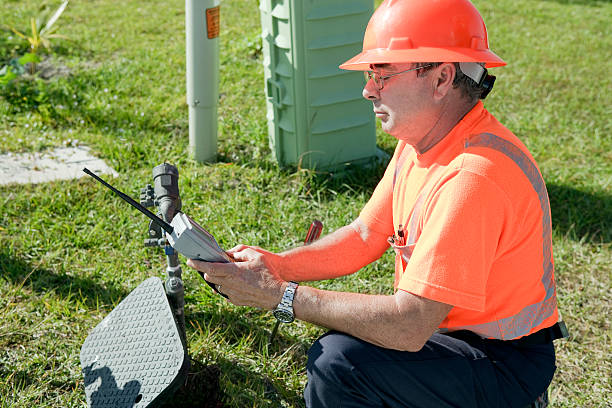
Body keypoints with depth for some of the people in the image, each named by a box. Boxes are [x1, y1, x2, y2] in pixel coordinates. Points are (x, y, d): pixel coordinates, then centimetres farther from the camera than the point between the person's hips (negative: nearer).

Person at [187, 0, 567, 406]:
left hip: (503, 363, -9)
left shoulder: (472, 177, -31)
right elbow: (365, 237, 6)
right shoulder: (420, 140, 2)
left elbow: (407, 328, -33)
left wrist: (279, 295, -27)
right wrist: (274, 265, -10)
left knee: (338, 360, -22)